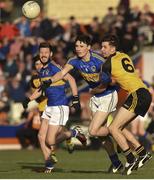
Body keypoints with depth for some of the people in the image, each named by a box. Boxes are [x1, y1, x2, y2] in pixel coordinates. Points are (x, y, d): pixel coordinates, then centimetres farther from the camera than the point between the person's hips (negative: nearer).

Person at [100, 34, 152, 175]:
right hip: (145, 94, 9)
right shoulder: (124, 56, 17)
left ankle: (131, 161, -8)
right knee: (119, 128, 15)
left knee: (113, 128, -7)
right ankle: (143, 154, 13)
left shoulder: (108, 64, -6)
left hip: (137, 95, -9)